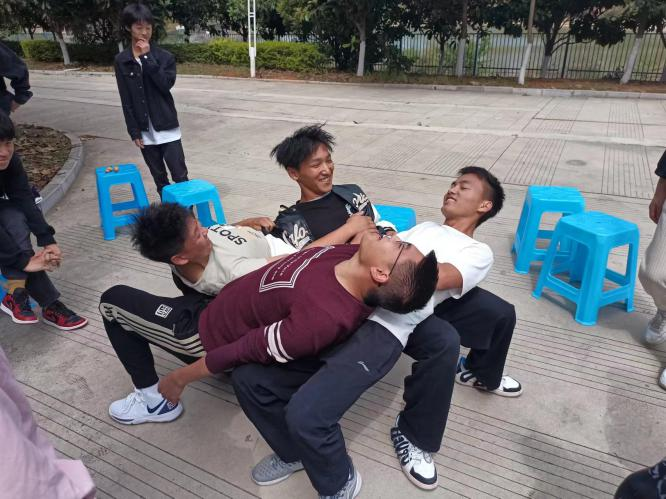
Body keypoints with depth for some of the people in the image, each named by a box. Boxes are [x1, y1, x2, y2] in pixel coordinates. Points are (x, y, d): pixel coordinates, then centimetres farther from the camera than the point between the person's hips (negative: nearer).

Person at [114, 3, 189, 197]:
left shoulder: (165, 57, -1)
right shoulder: (121, 61, 2)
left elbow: (166, 85, -17)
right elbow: (126, 101, 1)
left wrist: (147, 57, -18)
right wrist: (134, 132, -3)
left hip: (167, 127, -2)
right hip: (144, 131, 2)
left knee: (180, 176, -3)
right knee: (159, 179, 11)